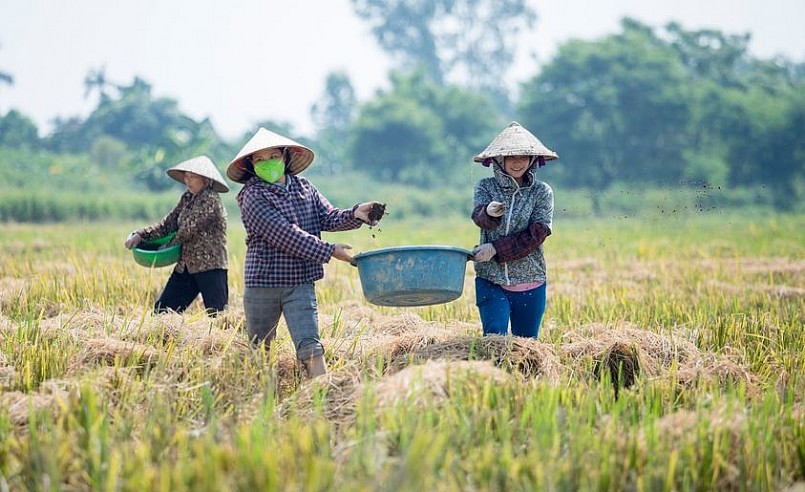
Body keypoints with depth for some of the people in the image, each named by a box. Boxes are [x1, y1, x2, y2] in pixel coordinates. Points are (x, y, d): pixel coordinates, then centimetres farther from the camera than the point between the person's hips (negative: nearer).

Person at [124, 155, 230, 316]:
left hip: (210, 266, -9)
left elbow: (188, 229, -15)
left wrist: (168, 247, -2)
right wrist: (140, 235, -2)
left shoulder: (210, 200, -14)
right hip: (186, 267, 9)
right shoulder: (187, 198, 12)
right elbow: (168, 223, 10)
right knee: (162, 309, 6)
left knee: (217, 315, -6)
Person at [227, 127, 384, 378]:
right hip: (262, 282, -2)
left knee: (310, 346, -10)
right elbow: (283, 234, -19)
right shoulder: (252, 197, -10)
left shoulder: (303, 187, 8)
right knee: (257, 349, 13)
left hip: (300, 282, 2)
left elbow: (329, 218, 4)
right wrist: (329, 251, -21)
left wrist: (355, 215, -18)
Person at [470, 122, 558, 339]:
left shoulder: (542, 192, 1)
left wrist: (496, 249, -15)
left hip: (530, 283, 0)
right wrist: (489, 213, -40)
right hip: (490, 279, 0)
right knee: (494, 338, -13)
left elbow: (536, 235, -8)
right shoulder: (486, 187, 3)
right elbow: (478, 217, -16)